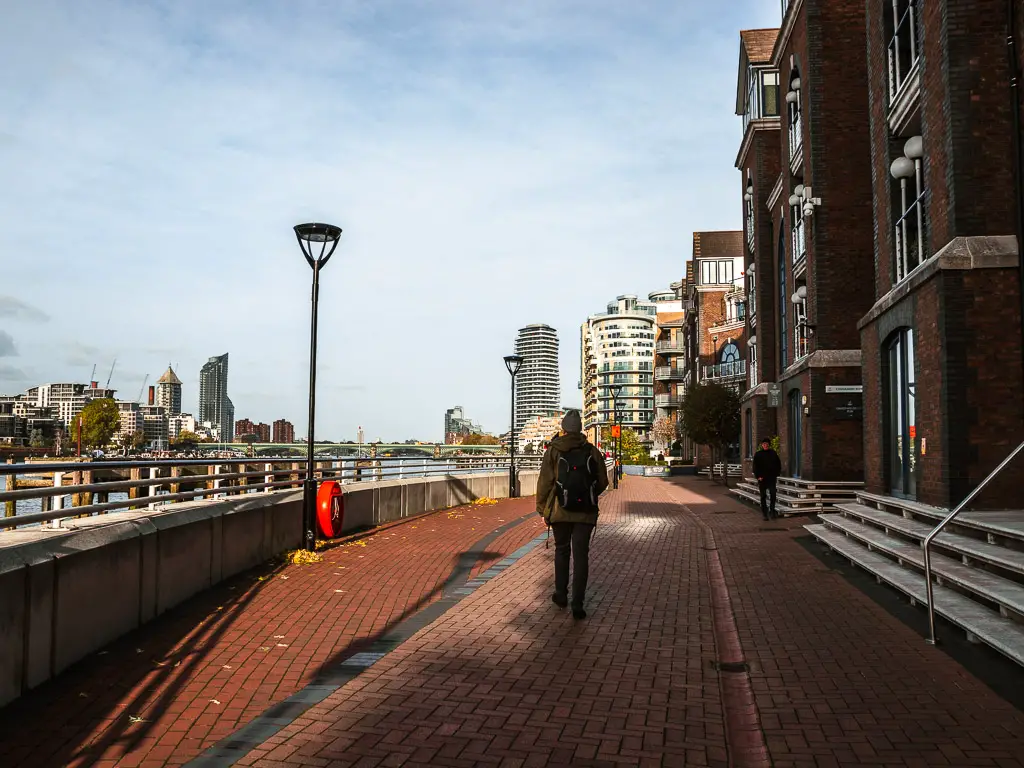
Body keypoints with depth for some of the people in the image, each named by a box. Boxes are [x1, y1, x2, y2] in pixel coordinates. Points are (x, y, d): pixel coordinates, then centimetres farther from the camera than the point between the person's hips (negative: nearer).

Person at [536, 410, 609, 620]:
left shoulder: (553, 451, -5)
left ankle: (561, 595, 26)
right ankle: (577, 604, -1)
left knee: (562, 551, 18)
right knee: (581, 556, 2)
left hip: (560, 510, 0)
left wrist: (541, 507, 5)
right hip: (586, 511, 0)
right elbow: (603, 482, 5)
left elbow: (545, 482, -8)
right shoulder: (592, 452, 1)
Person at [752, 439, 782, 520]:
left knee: (773, 495, -8)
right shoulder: (758, 455, 3)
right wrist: (758, 476, -8)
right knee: (763, 496, 5)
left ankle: (772, 511, 2)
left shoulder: (773, 454, 7)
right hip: (762, 478, -1)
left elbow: (778, 465, 13)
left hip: (772, 478, 1)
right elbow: (755, 467, 1)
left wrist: (776, 474, 4)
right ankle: (764, 513, 11)